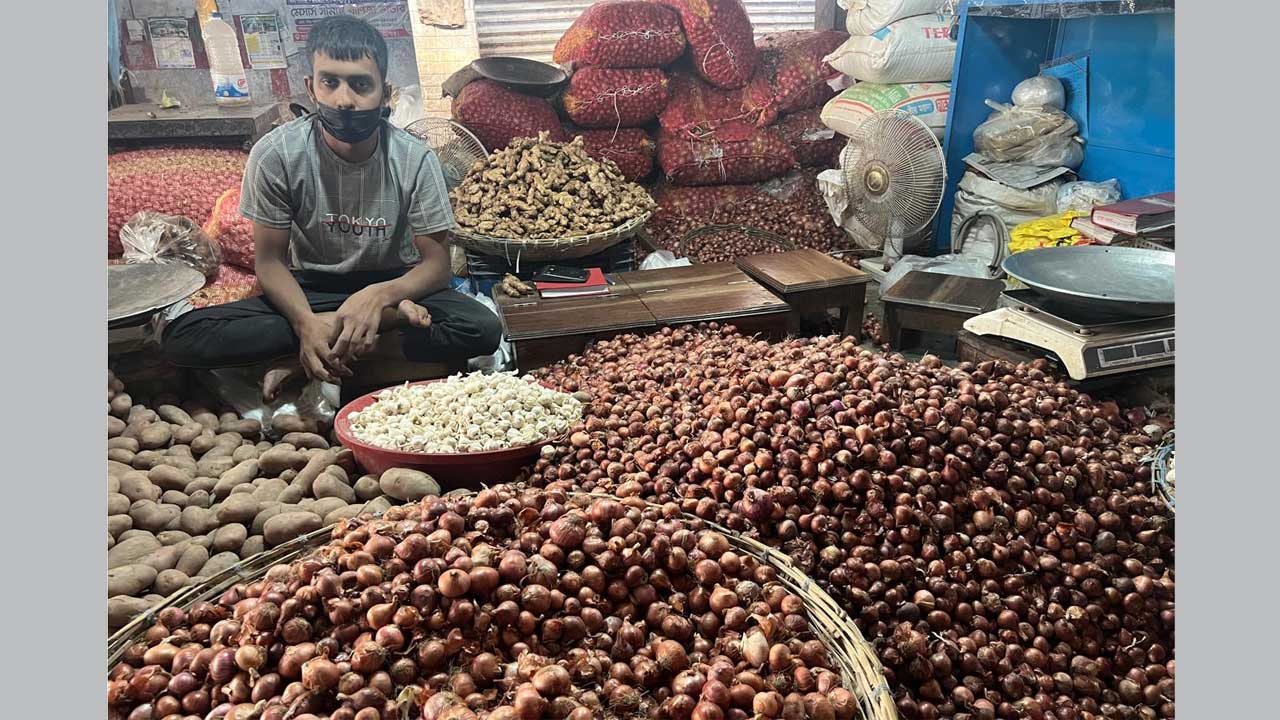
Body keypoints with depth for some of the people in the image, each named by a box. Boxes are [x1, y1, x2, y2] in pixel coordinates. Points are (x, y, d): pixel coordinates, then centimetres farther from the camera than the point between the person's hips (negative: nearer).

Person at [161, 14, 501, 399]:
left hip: (391, 283, 0)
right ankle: (388, 319, -24)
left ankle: (304, 363, -22)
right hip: (309, 289, 1)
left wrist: (377, 295, -34)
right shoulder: (275, 154, -17)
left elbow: (437, 264, -13)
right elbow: (270, 259, -9)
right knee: (180, 336, -24)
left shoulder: (414, 158, -17)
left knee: (483, 329, -30)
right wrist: (306, 321, -30)